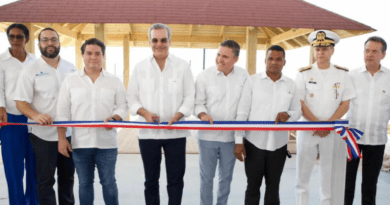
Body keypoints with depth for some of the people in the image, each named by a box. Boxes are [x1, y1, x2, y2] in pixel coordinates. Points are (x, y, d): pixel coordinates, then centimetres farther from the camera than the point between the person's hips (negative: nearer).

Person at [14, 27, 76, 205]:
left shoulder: (71, 69, 7)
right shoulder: (30, 71, -3)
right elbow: (20, 102, -8)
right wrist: (35, 115, -27)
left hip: (69, 133, 4)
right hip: (43, 135, -3)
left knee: (67, 177, 16)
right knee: (45, 179, 3)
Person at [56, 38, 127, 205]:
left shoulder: (114, 81, 6)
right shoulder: (70, 81, 6)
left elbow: (122, 107, 5)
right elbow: (63, 112, 5)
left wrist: (114, 118, -16)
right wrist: (61, 138, -1)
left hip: (107, 142, -1)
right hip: (80, 143, 1)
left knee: (108, 182, 6)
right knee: (84, 183, 12)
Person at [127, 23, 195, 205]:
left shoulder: (182, 66, 1)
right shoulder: (140, 67, 4)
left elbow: (189, 97, 0)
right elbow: (131, 97, 5)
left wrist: (177, 116, -17)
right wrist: (145, 112, -14)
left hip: (175, 132, -1)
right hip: (148, 132, 1)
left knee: (175, 179, 6)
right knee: (151, 179, 13)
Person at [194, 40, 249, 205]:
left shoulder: (244, 76, 0)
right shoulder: (204, 76, -5)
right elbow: (198, 103, -3)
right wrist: (202, 114, -23)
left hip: (231, 135, 2)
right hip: (208, 135, -1)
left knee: (226, 177, 15)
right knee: (206, 176, 9)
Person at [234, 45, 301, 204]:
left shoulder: (290, 85, 6)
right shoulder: (252, 81, -2)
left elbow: (298, 112, 9)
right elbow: (242, 113, -4)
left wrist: (288, 115, -15)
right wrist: (238, 141, -10)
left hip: (278, 144, 3)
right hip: (254, 143, -2)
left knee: (273, 187, 14)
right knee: (253, 187, 8)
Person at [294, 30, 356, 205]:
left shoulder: (342, 74, 4)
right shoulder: (304, 74, 0)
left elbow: (345, 104, 1)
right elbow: (300, 104, -4)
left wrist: (328, 124, -12)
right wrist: (317, 124, -14)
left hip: (333, 130, 1)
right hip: (307, 129, 0)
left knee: (331, 175, 4)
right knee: (302, 172, 7)